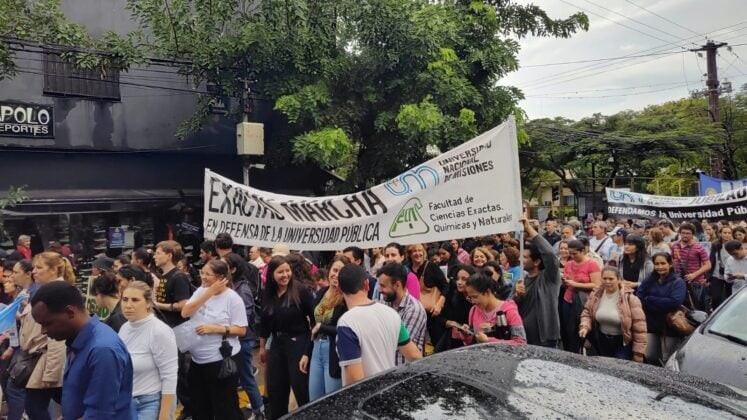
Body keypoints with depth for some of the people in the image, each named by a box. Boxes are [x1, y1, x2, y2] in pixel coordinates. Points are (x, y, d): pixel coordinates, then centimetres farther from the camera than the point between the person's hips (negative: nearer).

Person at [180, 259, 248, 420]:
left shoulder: (232, 298, -12)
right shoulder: (201, 291, 5)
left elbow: (241, 330, -13)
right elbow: (185, 313, -9)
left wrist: (215, 329, -24)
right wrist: (208, 293, -15)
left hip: (222, 360, -6)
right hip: (197, 360, 7)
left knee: (225, 407, 4)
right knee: (198, 407, 19)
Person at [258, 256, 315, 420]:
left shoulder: (301, 290, -15)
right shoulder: (268, 294, 1)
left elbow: (315, 317, -13)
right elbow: (264, 322, 11)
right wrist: (262, 347, 16)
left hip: (299, 344, -5)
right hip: (277, 344, 6)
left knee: (301, 387, 3)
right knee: (275, 388, 14)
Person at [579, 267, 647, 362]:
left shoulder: (629, 298, -18)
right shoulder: (595, 295, -5)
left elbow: (639, 327, -15)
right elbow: (587, 313, 9)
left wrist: (638, 353, -14)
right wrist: (585, 326, -13)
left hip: (623, 344, -4)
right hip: (602, 341, 5)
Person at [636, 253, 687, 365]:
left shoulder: (678, 282, -5)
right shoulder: (650, 280, 9)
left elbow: (675, 302, -21)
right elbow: (638, 297, -3)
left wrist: (648, 300, -15)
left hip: (670, 327, -4)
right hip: (651, 325, 4)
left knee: (667, 361, 5)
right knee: (648, 357, 5)